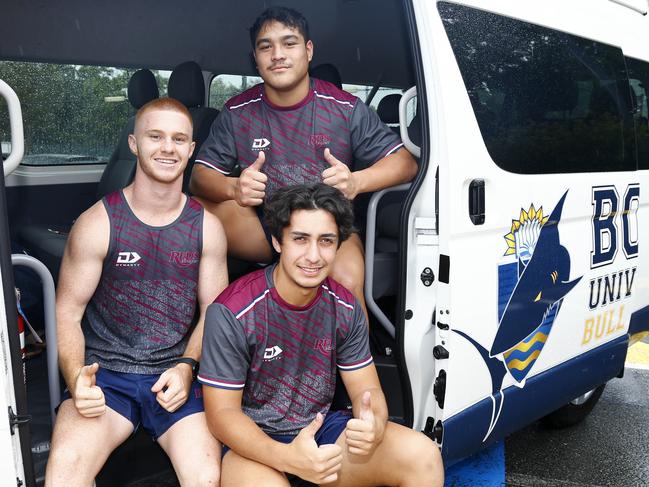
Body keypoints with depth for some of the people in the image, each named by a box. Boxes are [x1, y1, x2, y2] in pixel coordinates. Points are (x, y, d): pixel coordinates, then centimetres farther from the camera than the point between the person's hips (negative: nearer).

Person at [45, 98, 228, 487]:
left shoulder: (207, 227, 5)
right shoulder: (98, 224, -2)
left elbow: (213, 312, 8)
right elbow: (68, 312, 0)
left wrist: (186, 367, -10)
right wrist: (76, 378, -18)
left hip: (177, 375, 1)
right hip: (105, 373, -1)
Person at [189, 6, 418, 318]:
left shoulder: (345, 108, -3)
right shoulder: (238, 112, 2)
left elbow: (405, 162, -5)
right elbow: (199, 177, -2)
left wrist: (357, 181, -27)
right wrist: (234, 188, -28)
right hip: (260, 231, 2)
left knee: (347, 280, -34)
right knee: (201, 204, -24)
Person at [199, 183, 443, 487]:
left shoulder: (345, 308, -3)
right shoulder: (231, 313, -18)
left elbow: (366, 390, 2)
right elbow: (222, 412, -15)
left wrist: (374, 427, -24)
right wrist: (288, 457, -32)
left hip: (322, 428, 4)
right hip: (254, 440, -4)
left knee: (423, 456, -16)